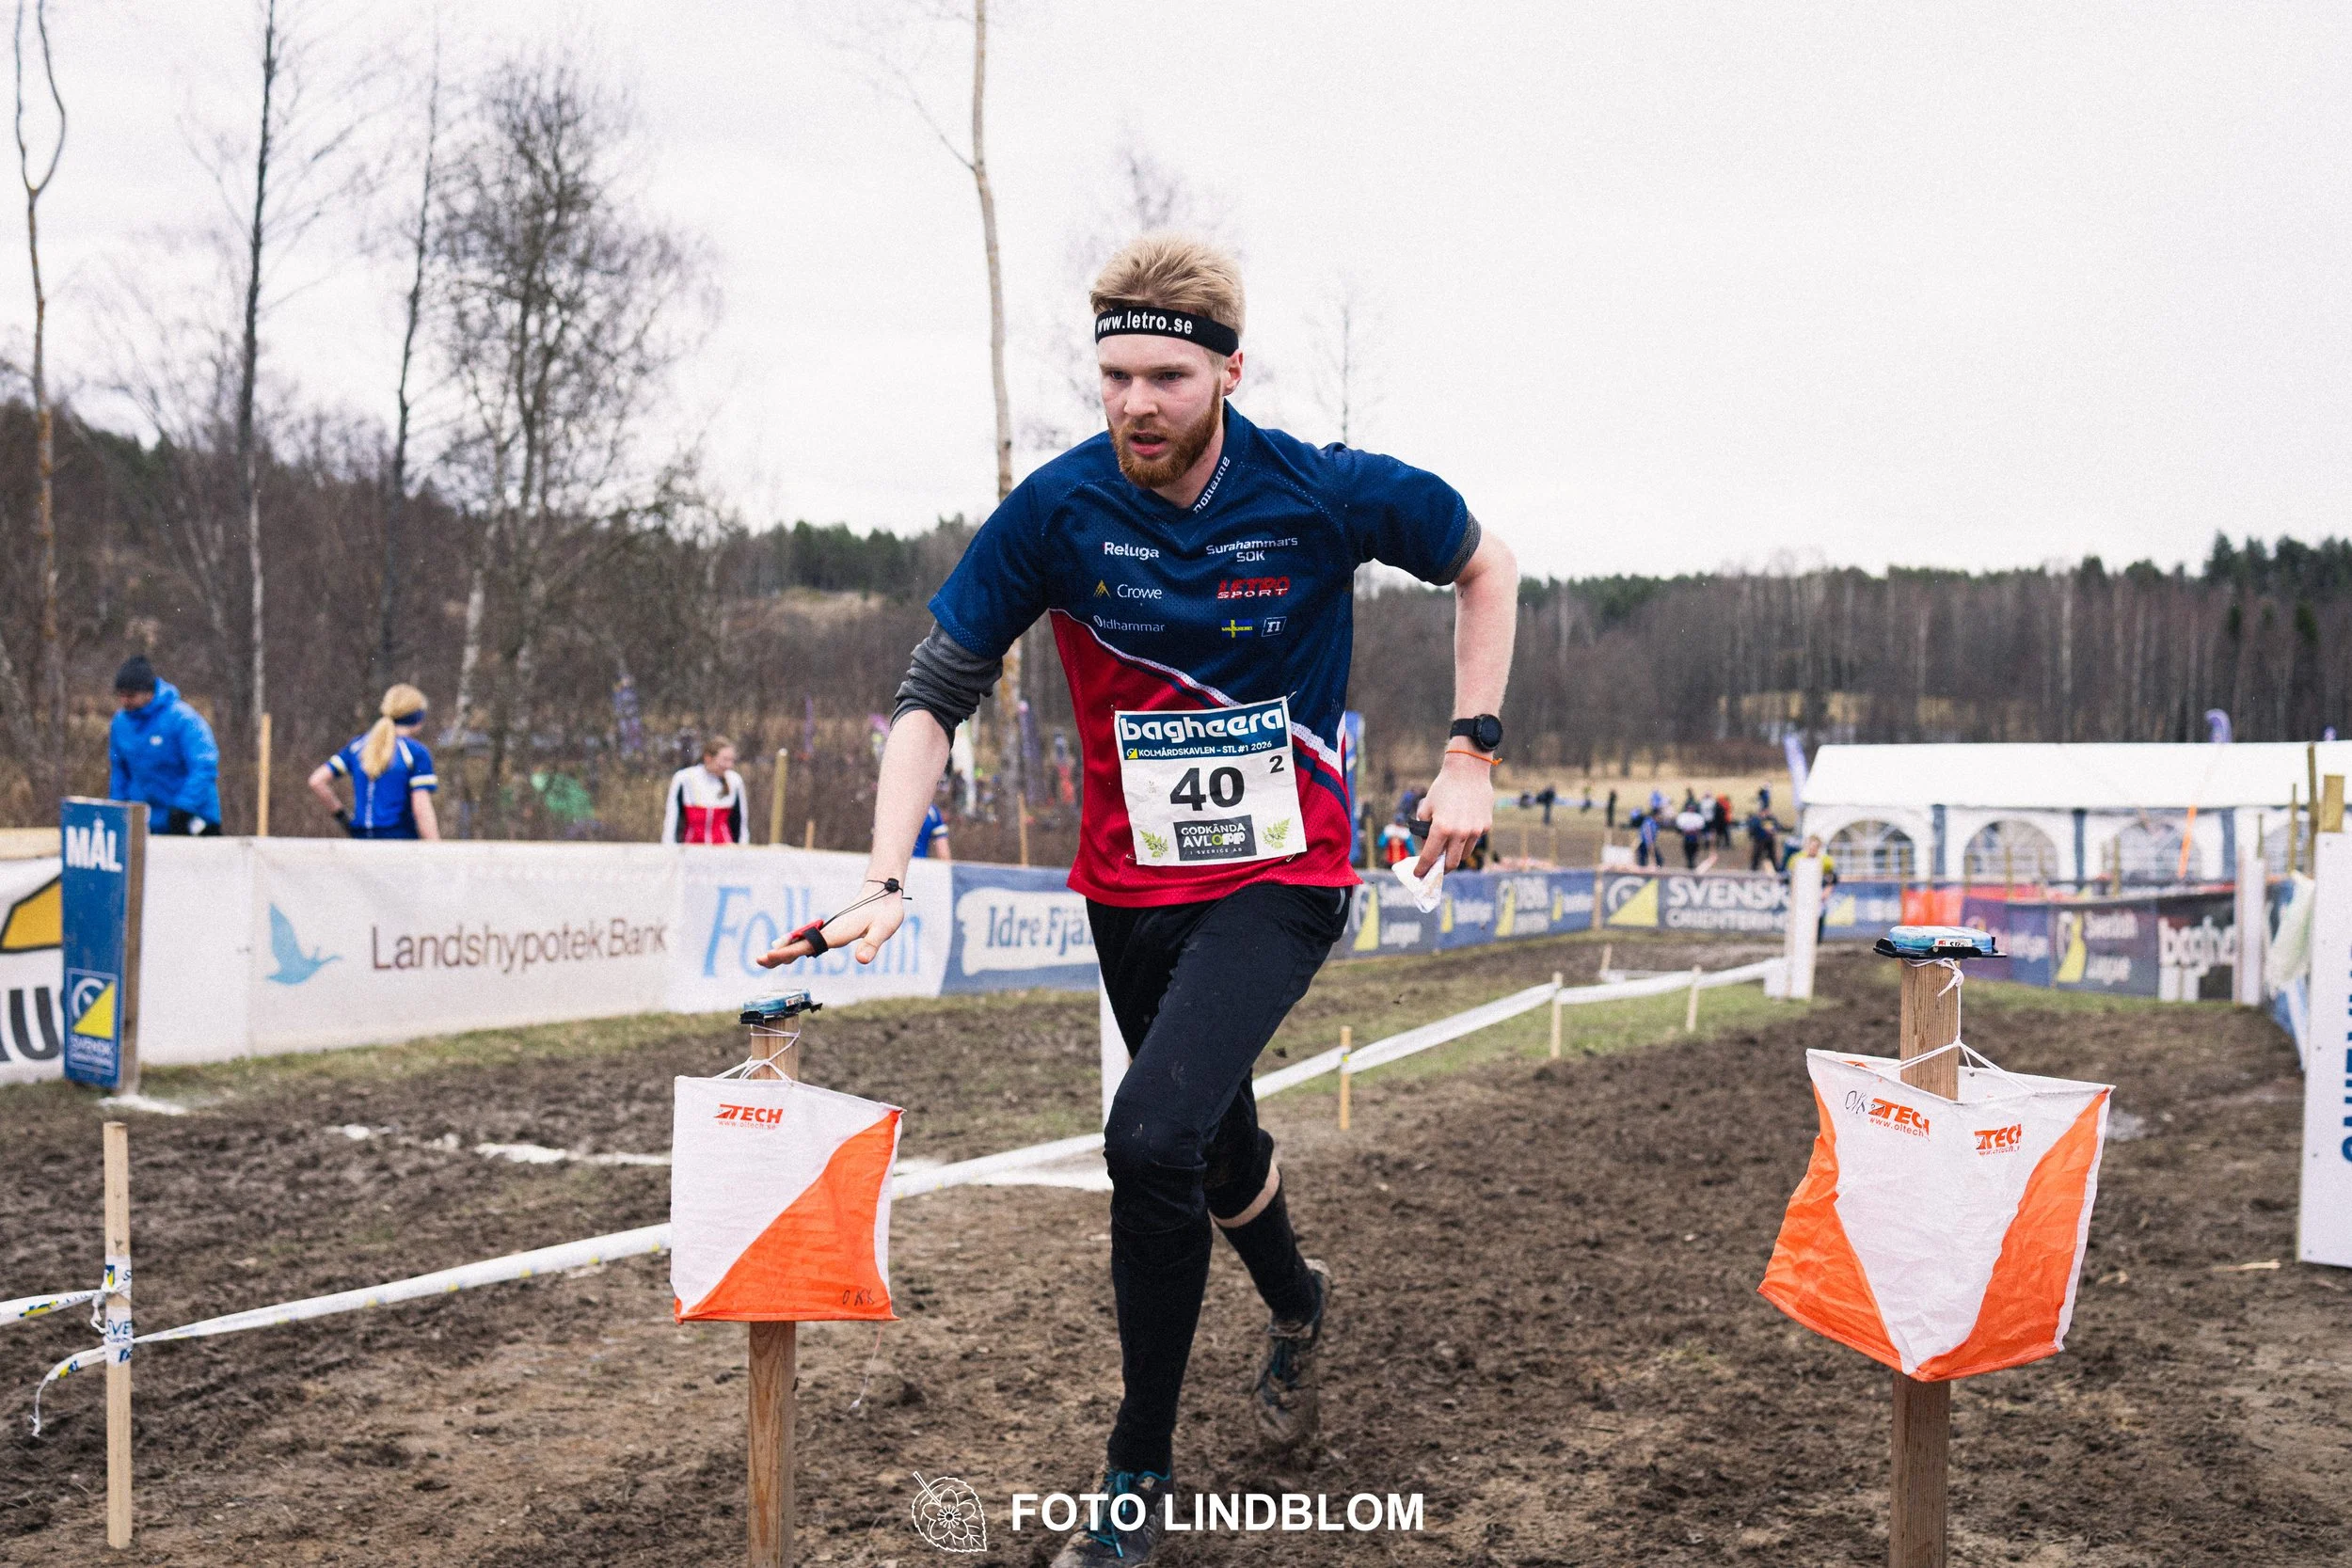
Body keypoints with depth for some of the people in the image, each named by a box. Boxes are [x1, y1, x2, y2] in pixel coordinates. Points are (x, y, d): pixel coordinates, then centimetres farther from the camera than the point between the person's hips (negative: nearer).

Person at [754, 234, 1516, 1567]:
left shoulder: (1329, 495, -15)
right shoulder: (1058, 510, -12)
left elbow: (1485, 562, 4)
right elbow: (936, 697, -7)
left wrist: (1474, 753, -2)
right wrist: (888, 880, -20)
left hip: (1281, 879, -3)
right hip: (1131, 889, 3)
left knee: (1152, 1136, -22)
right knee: (1216, 1146, 20)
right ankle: (1298, 1306, 55)